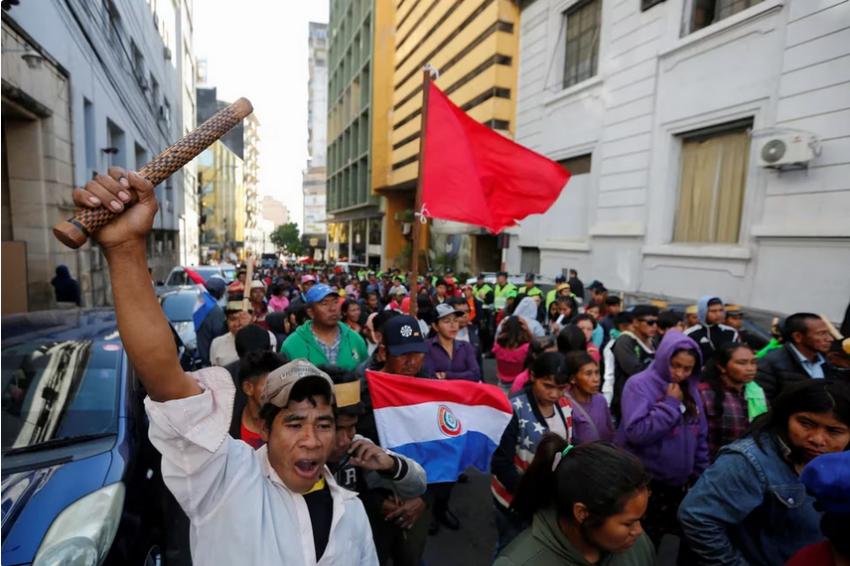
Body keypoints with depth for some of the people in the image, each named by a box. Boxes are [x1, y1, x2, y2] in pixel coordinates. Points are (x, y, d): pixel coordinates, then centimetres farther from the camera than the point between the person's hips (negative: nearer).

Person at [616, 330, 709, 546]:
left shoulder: (690, 391, 5)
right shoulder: (639, 384, -14)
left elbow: (700, 438, 12)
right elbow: (636, 432, -26)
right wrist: (671, 404, -19)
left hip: (680, 484, 6)